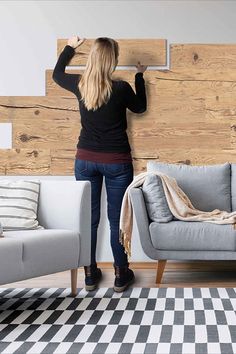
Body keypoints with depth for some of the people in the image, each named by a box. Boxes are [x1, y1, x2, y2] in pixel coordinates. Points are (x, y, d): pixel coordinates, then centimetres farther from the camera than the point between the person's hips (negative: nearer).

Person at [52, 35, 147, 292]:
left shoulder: (80, 85, -5)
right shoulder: (121, 88, -14)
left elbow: (57, 74, 19)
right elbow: (140, 107, 7)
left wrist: (70, 46, 31)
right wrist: (139, 77, 17)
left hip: (86, 160, 3)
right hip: (116, 162, -3)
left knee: (89, 218, 10)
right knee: (117, 219, 6)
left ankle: (90, 274, 17)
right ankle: (121, 275, 15)